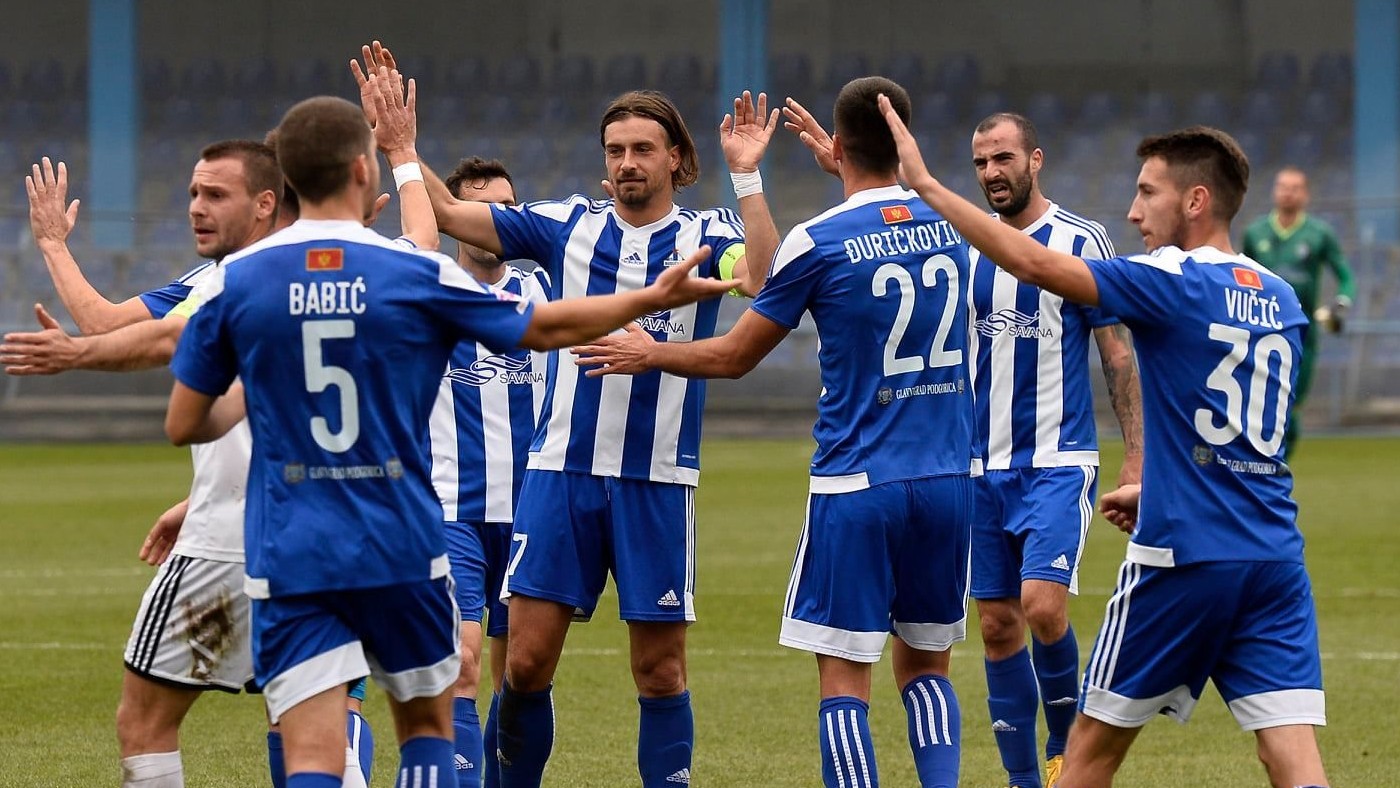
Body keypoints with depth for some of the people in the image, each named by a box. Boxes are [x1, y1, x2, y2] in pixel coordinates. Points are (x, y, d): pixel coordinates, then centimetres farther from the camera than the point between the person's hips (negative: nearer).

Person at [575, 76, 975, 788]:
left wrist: (648, 354, 18)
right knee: (925, 666, 14)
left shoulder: (819, 241, -9)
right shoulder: (950, 223, 5)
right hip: (947, 480, 5)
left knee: (843, 676, 0)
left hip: (856, 486, -5)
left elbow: (732, 357, 2)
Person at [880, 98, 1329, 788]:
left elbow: (1035, 264, -16)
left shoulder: (1174, 283, -10)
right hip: (1275, 562, 6)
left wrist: (926, 185, -11)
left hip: (1182, 557, -6)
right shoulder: (1282, 302, 12)